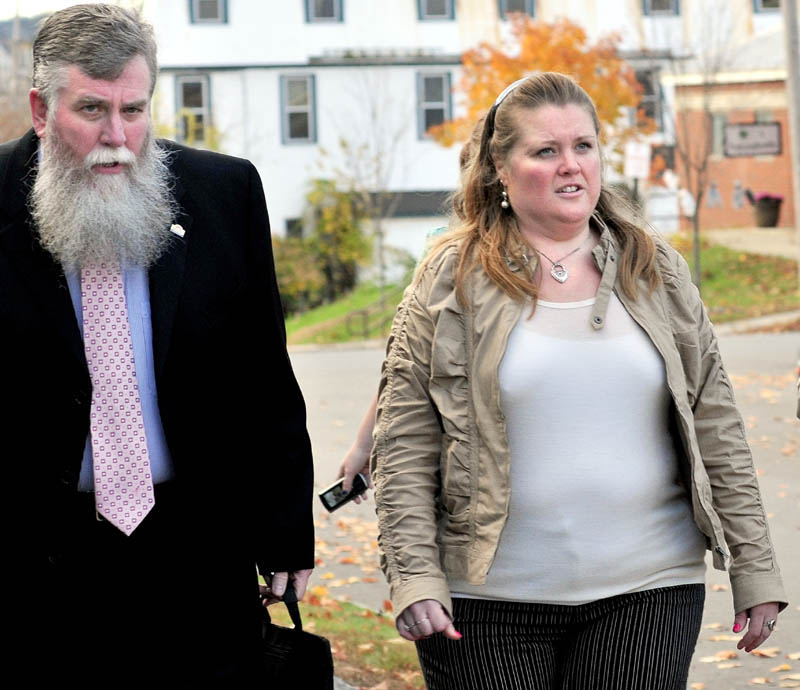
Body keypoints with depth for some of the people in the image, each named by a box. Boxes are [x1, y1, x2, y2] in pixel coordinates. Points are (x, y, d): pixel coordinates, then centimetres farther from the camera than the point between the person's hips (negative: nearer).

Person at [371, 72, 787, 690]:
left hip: (646, 591, 2)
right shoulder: (452, 281, 1)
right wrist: (414, 578, -10)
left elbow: (716, 430, 10)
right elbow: (403, 444, -1)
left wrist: (754, 570, 7)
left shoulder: (657, 273, 9)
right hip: (487, 601, -1)